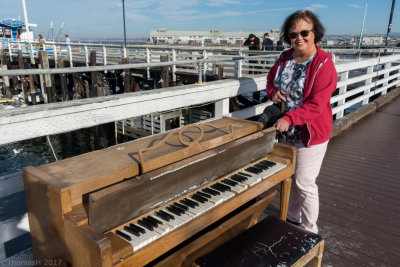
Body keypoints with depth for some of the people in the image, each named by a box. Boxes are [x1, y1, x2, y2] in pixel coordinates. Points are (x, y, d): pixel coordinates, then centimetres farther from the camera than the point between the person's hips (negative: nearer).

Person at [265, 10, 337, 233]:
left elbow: (316, 104, -23)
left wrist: (289, 118, -34)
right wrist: (273, 92, -6)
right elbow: (271, 79, 18)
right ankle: (293, 218, 41)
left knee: (304, 183, -2)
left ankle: (310, 232, 19)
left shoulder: (323, 64, -17)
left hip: (311, 134, -6)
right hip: (286, 131, 7)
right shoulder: (285, 58, 3)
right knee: (289, 177, 19)